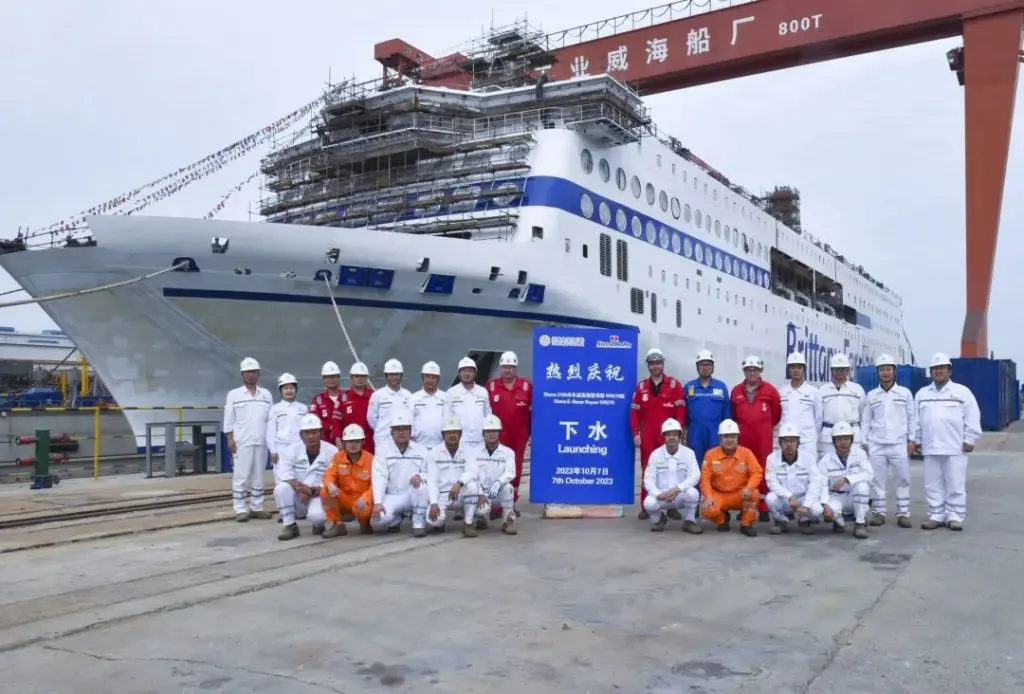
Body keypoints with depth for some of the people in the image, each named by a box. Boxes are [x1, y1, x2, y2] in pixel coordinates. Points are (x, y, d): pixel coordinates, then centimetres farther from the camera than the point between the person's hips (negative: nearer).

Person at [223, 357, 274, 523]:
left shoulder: (266, 394, 10)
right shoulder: (234, 394, 3)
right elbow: (229, 419, 1)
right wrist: (230, 439, -6)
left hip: (261, 442, 3)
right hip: (241, 442, -3)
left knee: (258, 476, 7)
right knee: (240, 476, -3)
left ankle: (256, 507, 13)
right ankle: (240, 509, 2)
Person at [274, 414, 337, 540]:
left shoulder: (332, 452, -10)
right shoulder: (291, 450, -3)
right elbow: (286, 475, -15)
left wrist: (311, 491, -24)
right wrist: (299, 487, -33)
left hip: (319, 496, -3)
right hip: (297, 498, 3)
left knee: (316, 515, -35)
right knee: (281, 488, -27)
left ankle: (318, 524, 4)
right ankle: (290, 525, -12)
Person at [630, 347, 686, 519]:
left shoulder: (674, 385, 2)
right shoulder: (641, 387, 9)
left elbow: (681, 410, -2)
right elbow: (634, 412, 7)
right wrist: (636, 433, -1)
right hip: (647, 436, 2)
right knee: (647, 470, 5)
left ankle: (672, 506, 9)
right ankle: (645, 506, 10)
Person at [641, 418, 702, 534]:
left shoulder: (688, 453, -5)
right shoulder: (655, 454, -4)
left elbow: (695, 476, -14)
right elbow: (648, 479, -7)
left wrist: (677, 489, -28)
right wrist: (658, 494, -26)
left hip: (681, 495, 0)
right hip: (661, 496, 0)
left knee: (692, 493, -33)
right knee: (649, 502, -31)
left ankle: (689, 521, -4)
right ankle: (659, 519, 7)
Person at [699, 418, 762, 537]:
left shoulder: (746, 453, -6)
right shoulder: (711, 454, -6)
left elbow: (757, 473, -11)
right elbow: (705, 478, -8)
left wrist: (749, 488, -31)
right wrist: (708, 496, -23)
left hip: (740, 495, 0)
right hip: (718, 495, 0)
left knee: (754, 493, -32)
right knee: (707, 510, -29)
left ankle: (746, 524, -5)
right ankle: (723, 519, 11)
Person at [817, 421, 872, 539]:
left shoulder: (859, 453, -10)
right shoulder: (826, 459, -11)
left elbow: (869, 474, -23)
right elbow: (821, 484, -15)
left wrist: (846, 479, -36)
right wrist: (824, 504, -31)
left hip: (856, 497, 1)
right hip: (836, 497, -1)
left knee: (862, 485, -32)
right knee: (831, 509, -34)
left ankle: (860, 524, -15)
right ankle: (839, 521, 7)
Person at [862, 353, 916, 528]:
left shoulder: (905, 393, 6)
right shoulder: (872, 395, 9)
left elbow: (912, 417, 7)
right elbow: (866, 420, 10)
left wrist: (911, 440, 1)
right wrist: (864, 442, 4)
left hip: (899, 444, -1)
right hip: (876, 444, 1)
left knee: (902, 479, 0)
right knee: (877, 479, 3)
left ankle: (903, 513, 7)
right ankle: (878, 512, 10)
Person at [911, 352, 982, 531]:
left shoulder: (962, 392, 2)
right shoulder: (922, 394, 13)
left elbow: (972, 418, -1)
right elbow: (916, 420, 14)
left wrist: (969, 439, -7)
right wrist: (916, 440, 9)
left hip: (955, 448, -3)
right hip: (930, 448, 3)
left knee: (955, 485, 0)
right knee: (933, 485, 6)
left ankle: (955, 516, 7)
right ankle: (936, 515, 13)